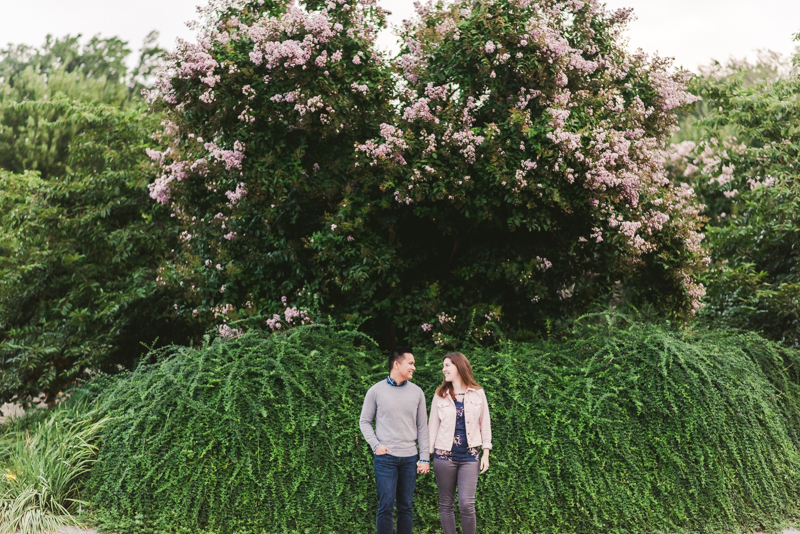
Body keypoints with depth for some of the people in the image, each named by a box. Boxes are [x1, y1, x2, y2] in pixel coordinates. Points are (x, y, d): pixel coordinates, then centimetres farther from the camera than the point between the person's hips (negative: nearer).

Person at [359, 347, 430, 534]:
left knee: (405, 507, 8)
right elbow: (364, 422, 4)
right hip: (385, 457, -3)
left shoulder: (417, 392, 6)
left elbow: (422, 427, 8)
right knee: (386, 506, -3)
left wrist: (424, 457, 3)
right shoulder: (376, 391, -1)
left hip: (410, 458, 3)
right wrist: (376, 445, -9)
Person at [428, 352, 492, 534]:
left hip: (469, 457, -1)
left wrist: (486, 453, 1)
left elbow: (485, 424, 5)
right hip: (444, 456, 1)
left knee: (466, 505, -9)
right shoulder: (440, 395, 5)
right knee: (446, 504, 5)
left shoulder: (478, 394, 2)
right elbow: (433, 426, 5)